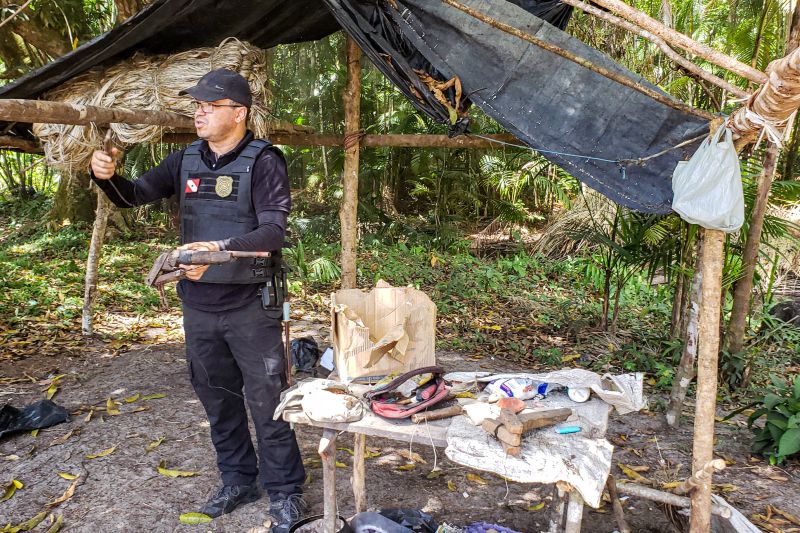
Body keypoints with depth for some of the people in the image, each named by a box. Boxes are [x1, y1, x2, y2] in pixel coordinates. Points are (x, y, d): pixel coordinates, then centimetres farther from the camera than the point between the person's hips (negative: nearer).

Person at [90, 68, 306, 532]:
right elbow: (134, 196, 9)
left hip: (249, 306, -6)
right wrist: (107, 176, -13)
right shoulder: (187, 160, 7)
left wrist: (220, 249, -36)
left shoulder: (263, 161, -11)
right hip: (198, 304, 6)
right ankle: (238, 481, 36)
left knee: (267, 400, 3)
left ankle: (285, 491, 21)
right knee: (217, 398, 17)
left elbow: (273, 231, -21)